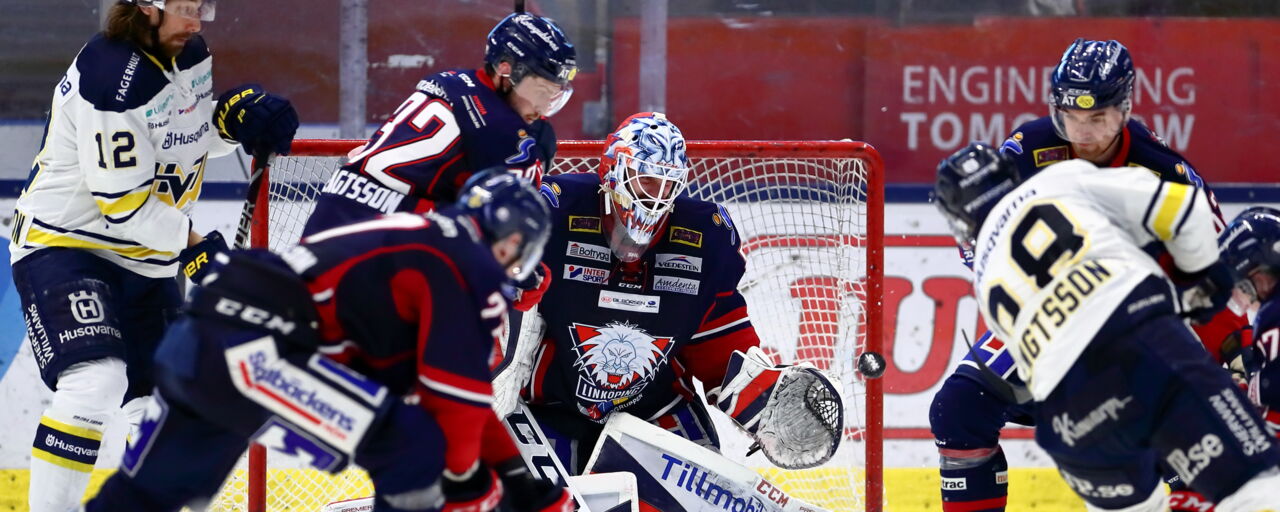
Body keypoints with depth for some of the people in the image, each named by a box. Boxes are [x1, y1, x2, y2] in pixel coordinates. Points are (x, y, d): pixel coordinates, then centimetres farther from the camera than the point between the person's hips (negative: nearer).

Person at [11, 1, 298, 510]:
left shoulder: (190, 53, 2)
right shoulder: (110, 75, -26)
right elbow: (123, 200, -25)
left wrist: (236, 116, -2)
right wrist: (192, 247, -21)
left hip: (143, 258, 9)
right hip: (63, 244, -9)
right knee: (96, 381, -27)